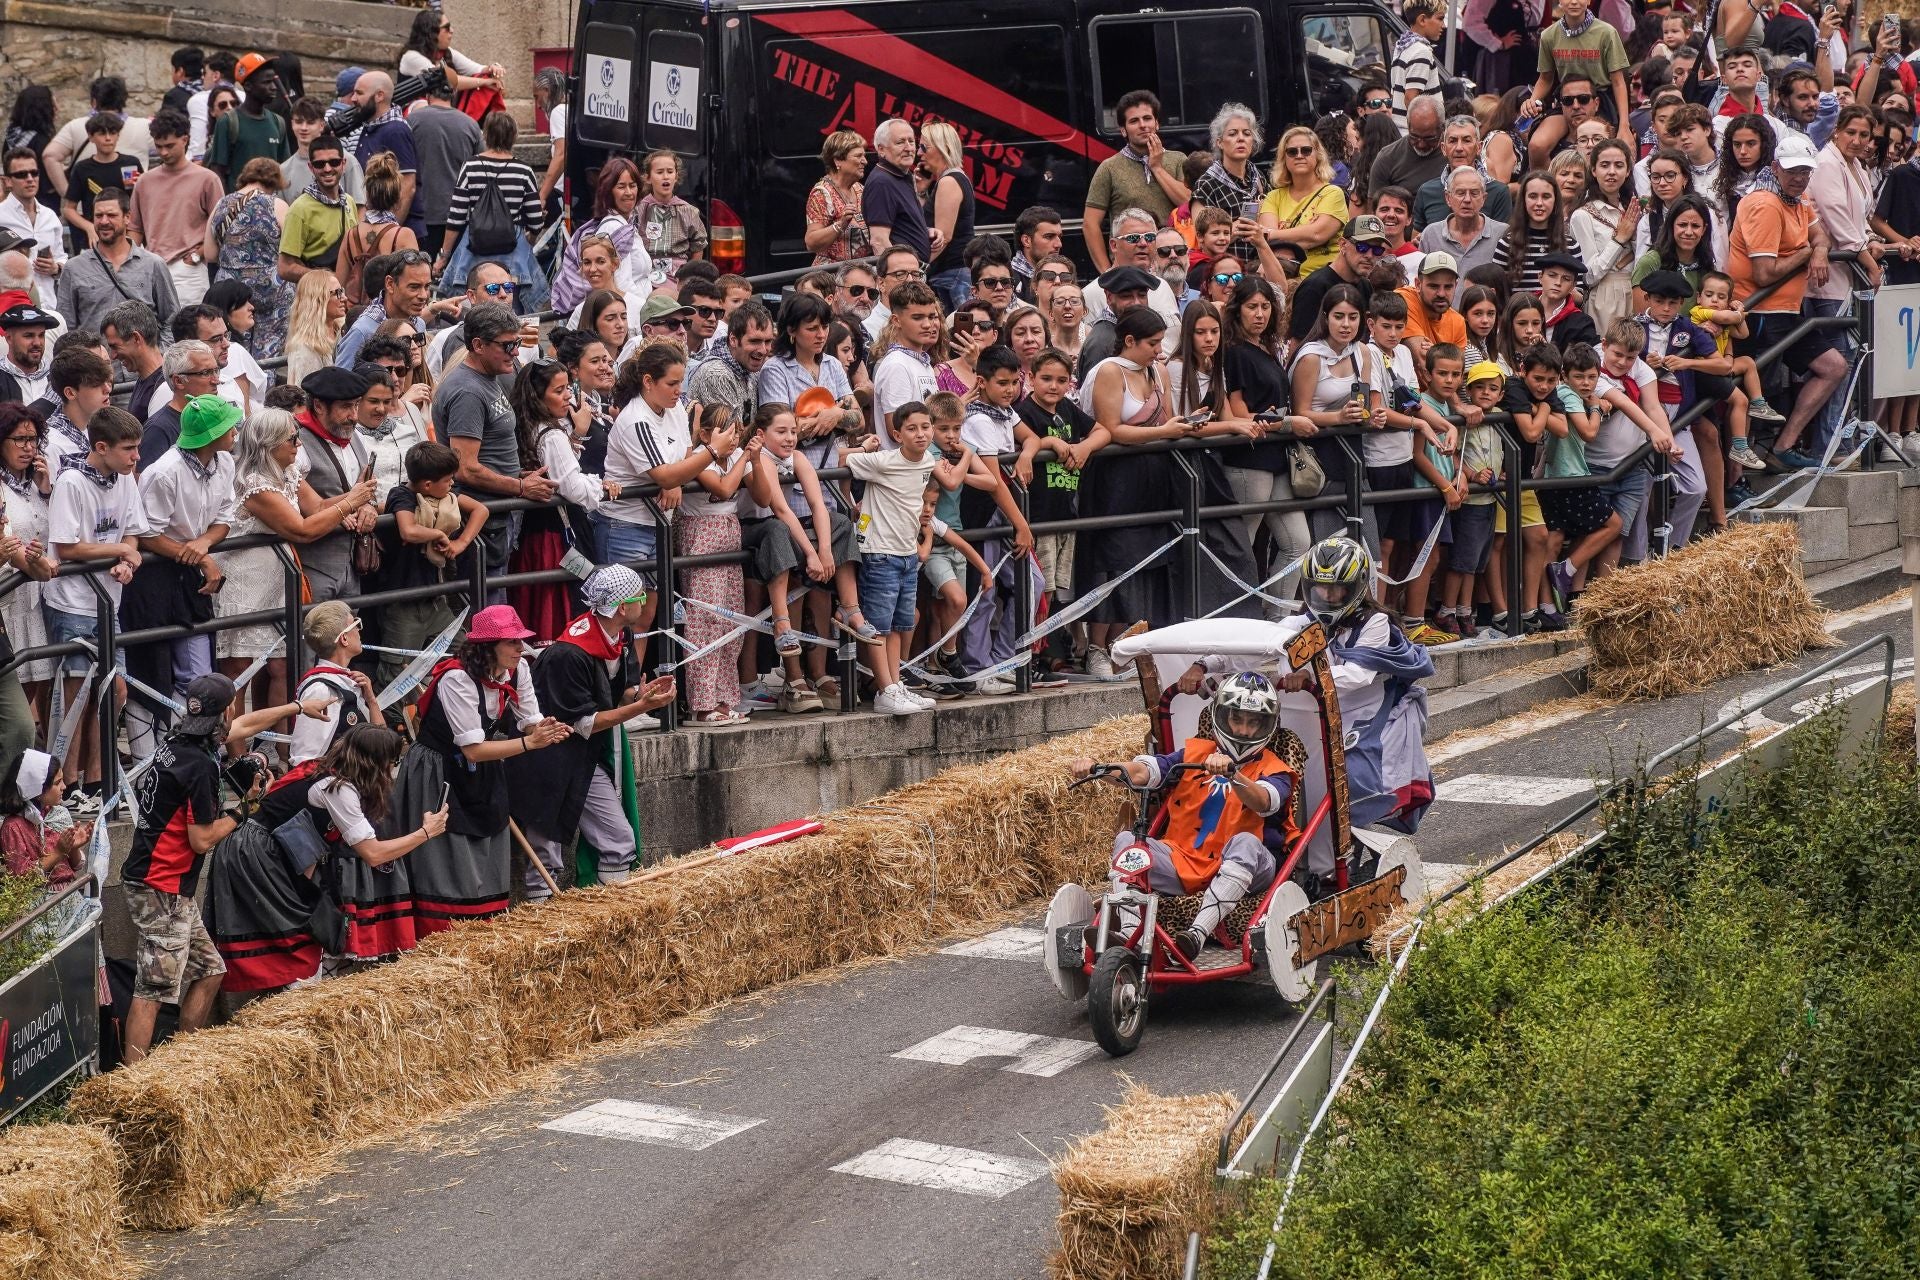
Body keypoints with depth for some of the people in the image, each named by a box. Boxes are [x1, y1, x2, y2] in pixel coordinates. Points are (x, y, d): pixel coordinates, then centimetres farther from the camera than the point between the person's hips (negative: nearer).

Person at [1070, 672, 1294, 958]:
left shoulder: (1271, 770, 6)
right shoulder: (1194, 753, 14)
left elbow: (1263, 802, -19)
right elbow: (1141, 772, -1)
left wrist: (1232, 774, -40)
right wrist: (1095, 768, -21)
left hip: (1234, 870, -3)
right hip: (1181, 865, 3)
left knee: (1245, 843, -35)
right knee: (1126, 840, -18)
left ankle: (1197, 934, -47)